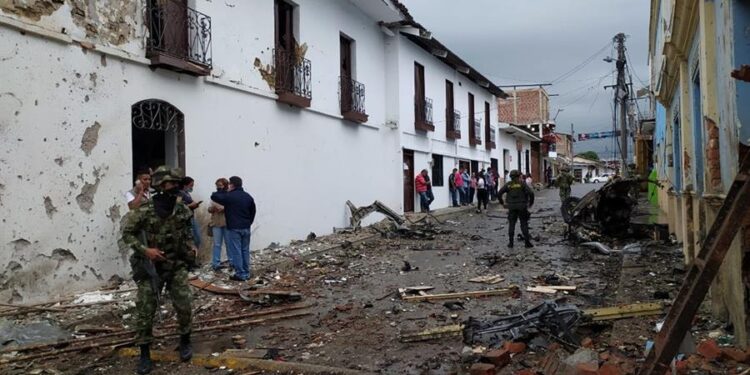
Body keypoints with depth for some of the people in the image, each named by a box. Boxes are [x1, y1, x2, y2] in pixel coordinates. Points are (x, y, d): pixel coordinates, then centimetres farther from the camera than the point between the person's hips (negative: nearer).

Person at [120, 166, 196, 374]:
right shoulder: (144, 211, -17)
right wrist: (145, 250, -20)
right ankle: (145, 354, 15)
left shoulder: (182, 211, -3)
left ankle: (185, 342, 25)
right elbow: (127, 234, -9)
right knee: (145, 311, 1)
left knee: (184, 306, 2)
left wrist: (191, 246, -2)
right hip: (151, 268, -3)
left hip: (176, 266, 3)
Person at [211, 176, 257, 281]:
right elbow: (253, 212, 14)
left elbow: (213, 196, -4)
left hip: (234, 228, -6)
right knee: (245, 250, 13)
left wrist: (225, 192, 5)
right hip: (246, 228, 6)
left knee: (236, 251, -1)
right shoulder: (248, 196, 8)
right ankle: (247, 273, 17)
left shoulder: (229, 196, -12)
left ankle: (240, 274, 0)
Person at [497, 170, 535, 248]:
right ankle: (527, 242, 4)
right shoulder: (522, 183, -4)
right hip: (522, 207, -1)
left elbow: (499, 193, -2)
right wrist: (531, 203, -1)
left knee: (511, 224, 8)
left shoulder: (508, 185, 2)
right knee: (524, 224, 5)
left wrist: (502, 203, 7)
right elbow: (531, 193, -13)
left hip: (512, 207, 2)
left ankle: (510, 242, 6)